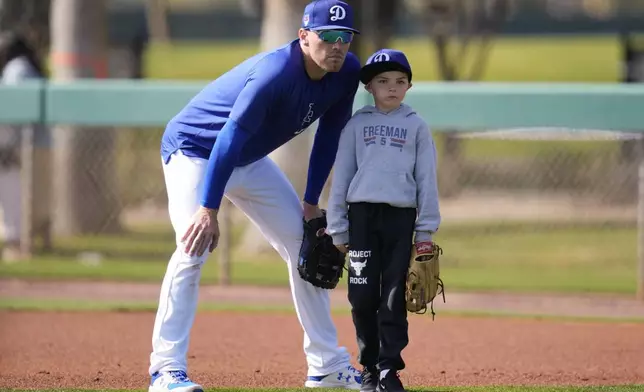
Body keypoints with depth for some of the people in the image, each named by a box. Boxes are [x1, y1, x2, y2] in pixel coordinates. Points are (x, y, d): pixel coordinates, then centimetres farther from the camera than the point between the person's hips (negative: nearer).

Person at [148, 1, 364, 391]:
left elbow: (329, 135, 2)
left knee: (306, 246, 8)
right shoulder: (274, 74, -35)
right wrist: (208, 210, -44)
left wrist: (311, 203, -1)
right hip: (194, 148, -8)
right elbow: (230, 138, -39)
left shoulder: (347, 73, -11)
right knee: (194, 249, -26)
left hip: (251, 162, 8)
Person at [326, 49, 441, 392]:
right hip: (362, 214, 0)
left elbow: (426, 180, 7)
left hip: (401, 218, 0)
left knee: (394, 297, -1)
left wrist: (426, 230, 2)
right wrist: (338, 229, 5)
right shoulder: (356, 125, 8)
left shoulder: (416, 127, 8)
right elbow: (341, 178, 9)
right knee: (363, 296, 0)